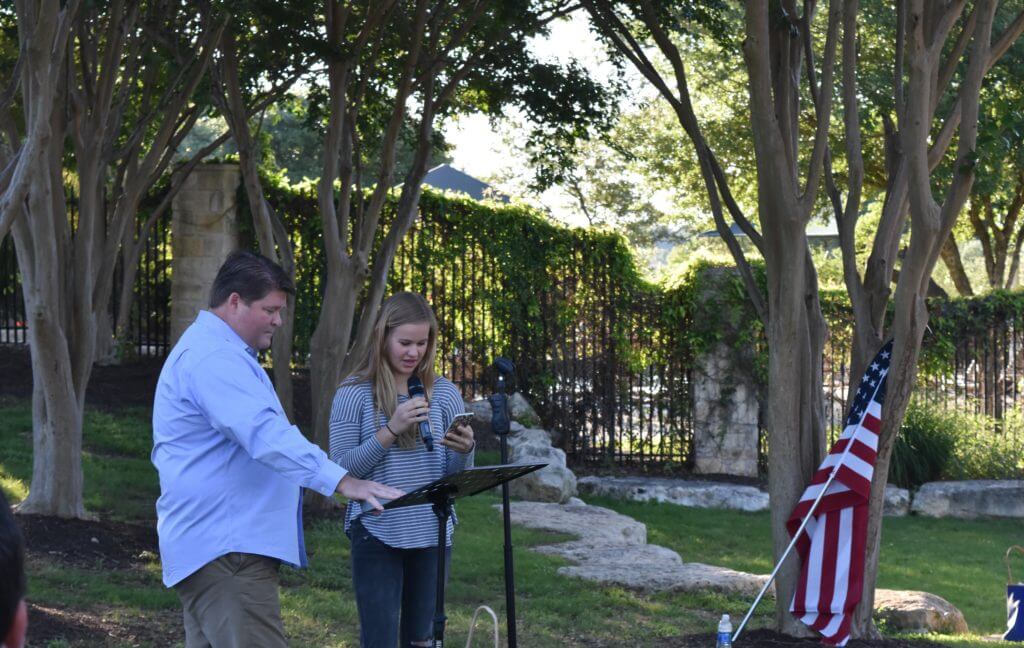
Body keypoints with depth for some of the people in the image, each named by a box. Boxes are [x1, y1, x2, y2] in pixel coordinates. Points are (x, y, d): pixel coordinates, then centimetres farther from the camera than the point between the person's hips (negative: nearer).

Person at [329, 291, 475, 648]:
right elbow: (341, 468, -7)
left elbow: (456, 475, 9)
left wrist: (464, 451, -14)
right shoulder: (354, 393, -2)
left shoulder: (444, 393, 7)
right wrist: (390, 431, -18)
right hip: (377, 534, -3)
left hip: (431, 534, 3)